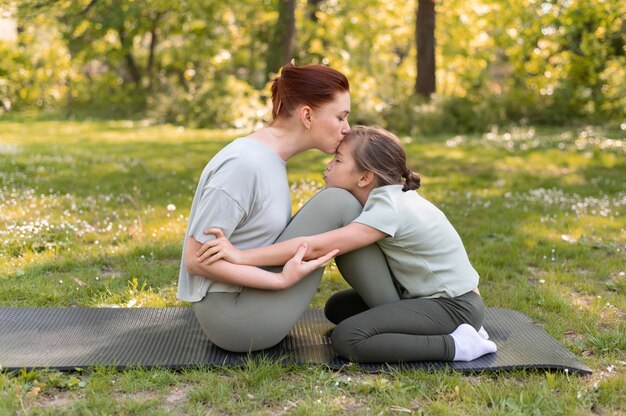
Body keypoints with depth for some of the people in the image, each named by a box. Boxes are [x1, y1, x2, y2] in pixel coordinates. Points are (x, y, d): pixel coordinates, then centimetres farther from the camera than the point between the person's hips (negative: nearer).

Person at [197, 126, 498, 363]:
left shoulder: (390, 209, -25)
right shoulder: (383, 197, 3)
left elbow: (317, 248, -34)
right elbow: (320, 239, 5)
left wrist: (242, 256, -36)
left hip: (455, 305, -10)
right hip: (424, 294, 10)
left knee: (348, 339, -23)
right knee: (337, 308, 12)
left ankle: (456, 345, -15)